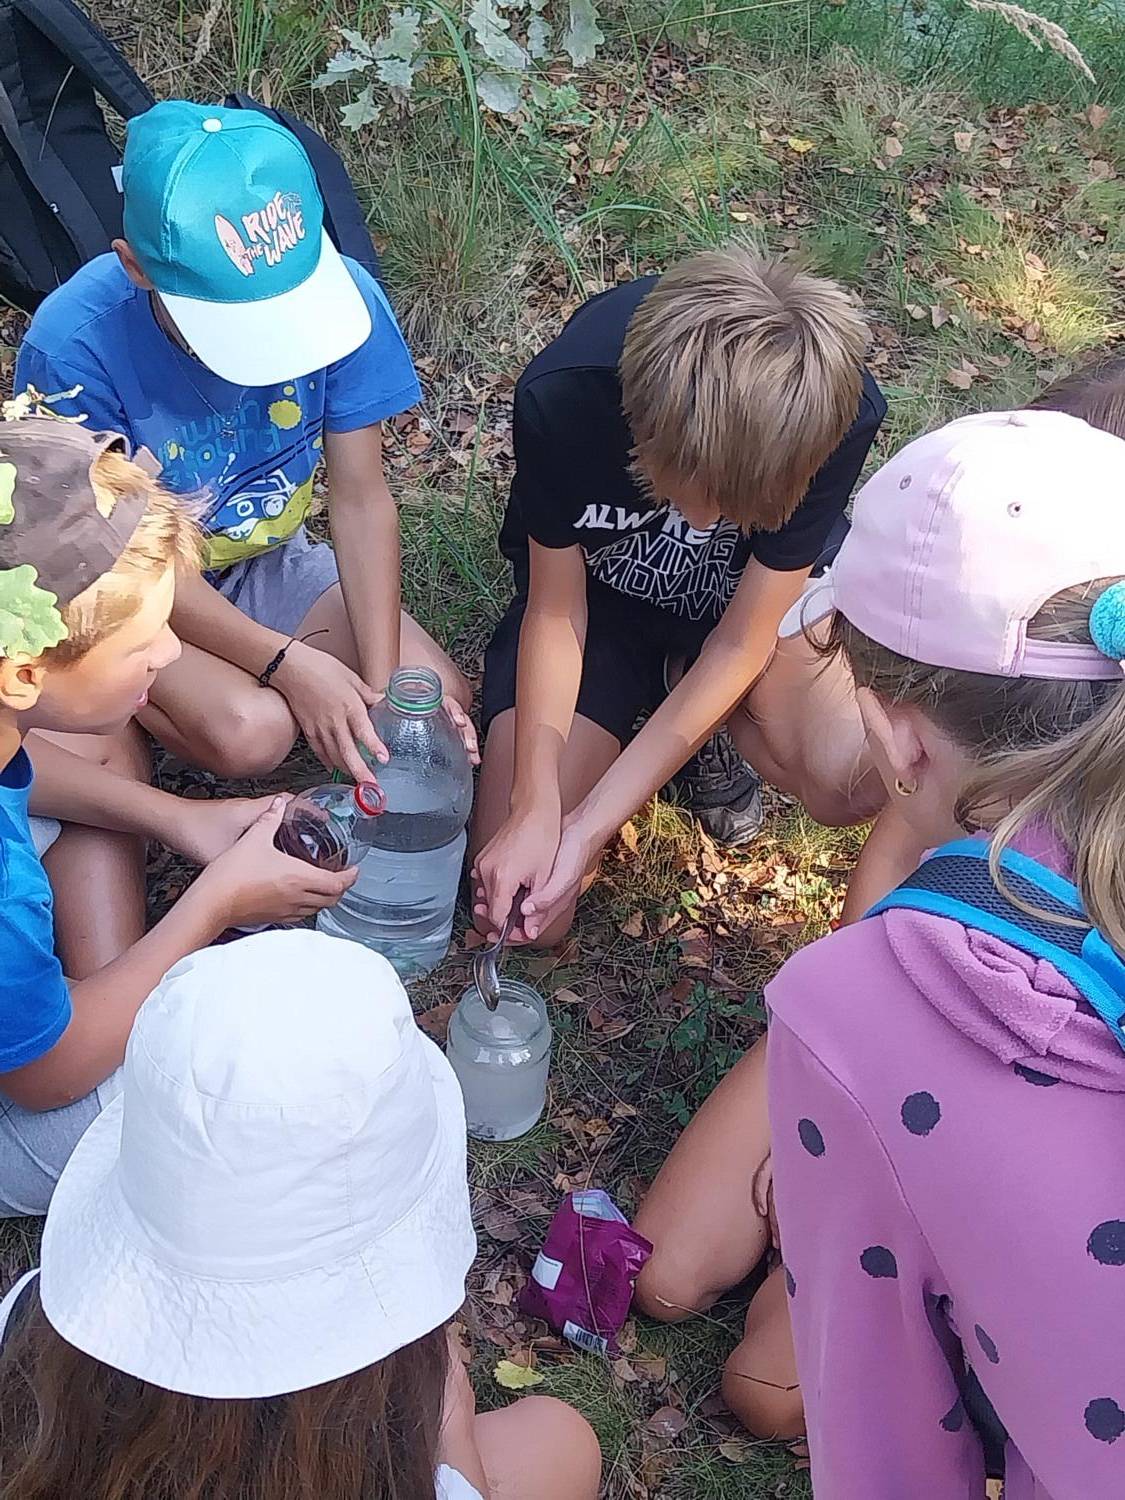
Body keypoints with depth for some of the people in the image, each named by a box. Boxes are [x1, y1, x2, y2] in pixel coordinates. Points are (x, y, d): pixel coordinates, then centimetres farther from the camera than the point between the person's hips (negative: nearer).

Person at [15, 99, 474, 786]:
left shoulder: (341, 293, -21)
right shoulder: (75, 348, -30)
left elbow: (362, 498, -13)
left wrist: (380, 682, -21)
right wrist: (286, 661, -28)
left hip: (272, 563, 5)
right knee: (251, 731, -31)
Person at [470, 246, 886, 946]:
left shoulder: (842, 413, -32)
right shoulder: (562, 398, -34)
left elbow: (740, 642, -25)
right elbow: (555, 611, -18)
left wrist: (588, 830, -29)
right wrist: (536, 808, -29)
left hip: (746, 597, 1)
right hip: (597, 593, 0)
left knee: (861, 788, -26)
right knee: (511, 884, -12)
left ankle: (719, 723, 8)